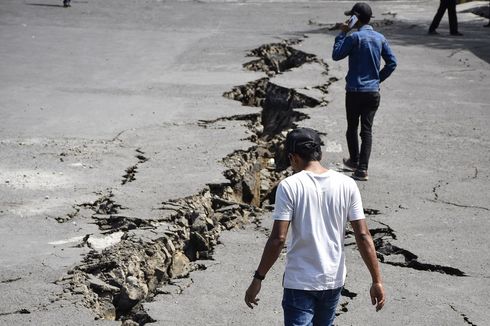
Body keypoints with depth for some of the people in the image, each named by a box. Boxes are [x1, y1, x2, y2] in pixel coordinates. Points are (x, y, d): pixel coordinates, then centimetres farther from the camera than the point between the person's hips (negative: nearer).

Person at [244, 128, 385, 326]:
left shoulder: (289, 186, -13)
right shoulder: (347, 185, -3)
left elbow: (278, 239, -16)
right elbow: (363, 236, -4)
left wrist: (257, 279, -8)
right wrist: (377, 280, 1)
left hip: (300, 282, -4)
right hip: (334, 280, 5)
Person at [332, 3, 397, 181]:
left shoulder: (354, 37, -12)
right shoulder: (380, 38, 4)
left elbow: (336, 55, -5)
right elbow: (392, 63, 6)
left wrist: (342, 34, 1)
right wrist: (378, 78, 14)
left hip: (355, 91, -4)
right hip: (373, 91, 4)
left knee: (352, 128, 15)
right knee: (367, 129, 5)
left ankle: (354, 161, 29)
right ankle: (362, 169, -1)